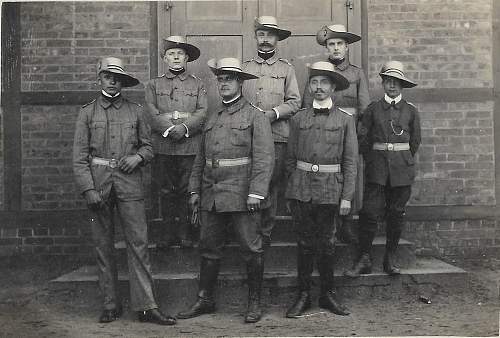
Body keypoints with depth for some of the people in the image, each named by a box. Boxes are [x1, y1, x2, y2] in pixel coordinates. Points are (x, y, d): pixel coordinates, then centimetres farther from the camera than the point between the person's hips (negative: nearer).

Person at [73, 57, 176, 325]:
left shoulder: (135, 111, 9)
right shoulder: (87, 112, 7)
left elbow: (148, 146, 16)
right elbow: (79, 155, 2)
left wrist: (137, 157, -7)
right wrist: (88, 189, -8)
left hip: (129, 183, 0)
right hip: (98, 184, 0)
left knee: (138, 243, -5)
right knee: (103, 246, 5)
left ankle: (146, 305, -2)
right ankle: (111, 305, 15)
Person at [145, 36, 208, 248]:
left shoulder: (197, 85, 12)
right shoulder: (154, 85, 13)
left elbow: (202, 113, 0)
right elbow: (152, 114, 1)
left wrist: (185, 127, -16)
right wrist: (169, 129, -14)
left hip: (190, 146, 0)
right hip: (163, 147, 1)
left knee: (186, 191, 2)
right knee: (166, 191, 4)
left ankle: (185, 232, 12)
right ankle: (169, 231, 14)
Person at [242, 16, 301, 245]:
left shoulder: (286, 69, 11)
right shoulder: (244, 68, 15)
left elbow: (294, 102, 5)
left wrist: (273, 113, -11)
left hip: (276, 135, -1)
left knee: (271, 185, 1)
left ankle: (266, 232, 11)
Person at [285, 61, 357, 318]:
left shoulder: (345, 119, 3)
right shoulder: (298, 119, 7)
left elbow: (350, 161, 1)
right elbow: (290, 158, 10)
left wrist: (347, 197, -4)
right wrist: (291, 191, 6)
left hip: (330, 189, -1)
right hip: (301, 188, 1)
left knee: (327, 243, 7)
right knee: (305, 243, 6)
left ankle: (327, 294, 21)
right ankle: (303, 295, 16)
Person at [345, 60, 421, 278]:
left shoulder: (411, 111, 7)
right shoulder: (373, 109, 5)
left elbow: (415, 141, 13)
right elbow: (363, 139, 8)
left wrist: (402, 160, 12)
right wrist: (372, 161, 5)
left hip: (402, 169, 1)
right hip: (377, 170, -1)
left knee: (396, 214, 4)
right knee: (370, 213, -7)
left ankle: (390, 259, 16)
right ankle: (364, 260, 1)